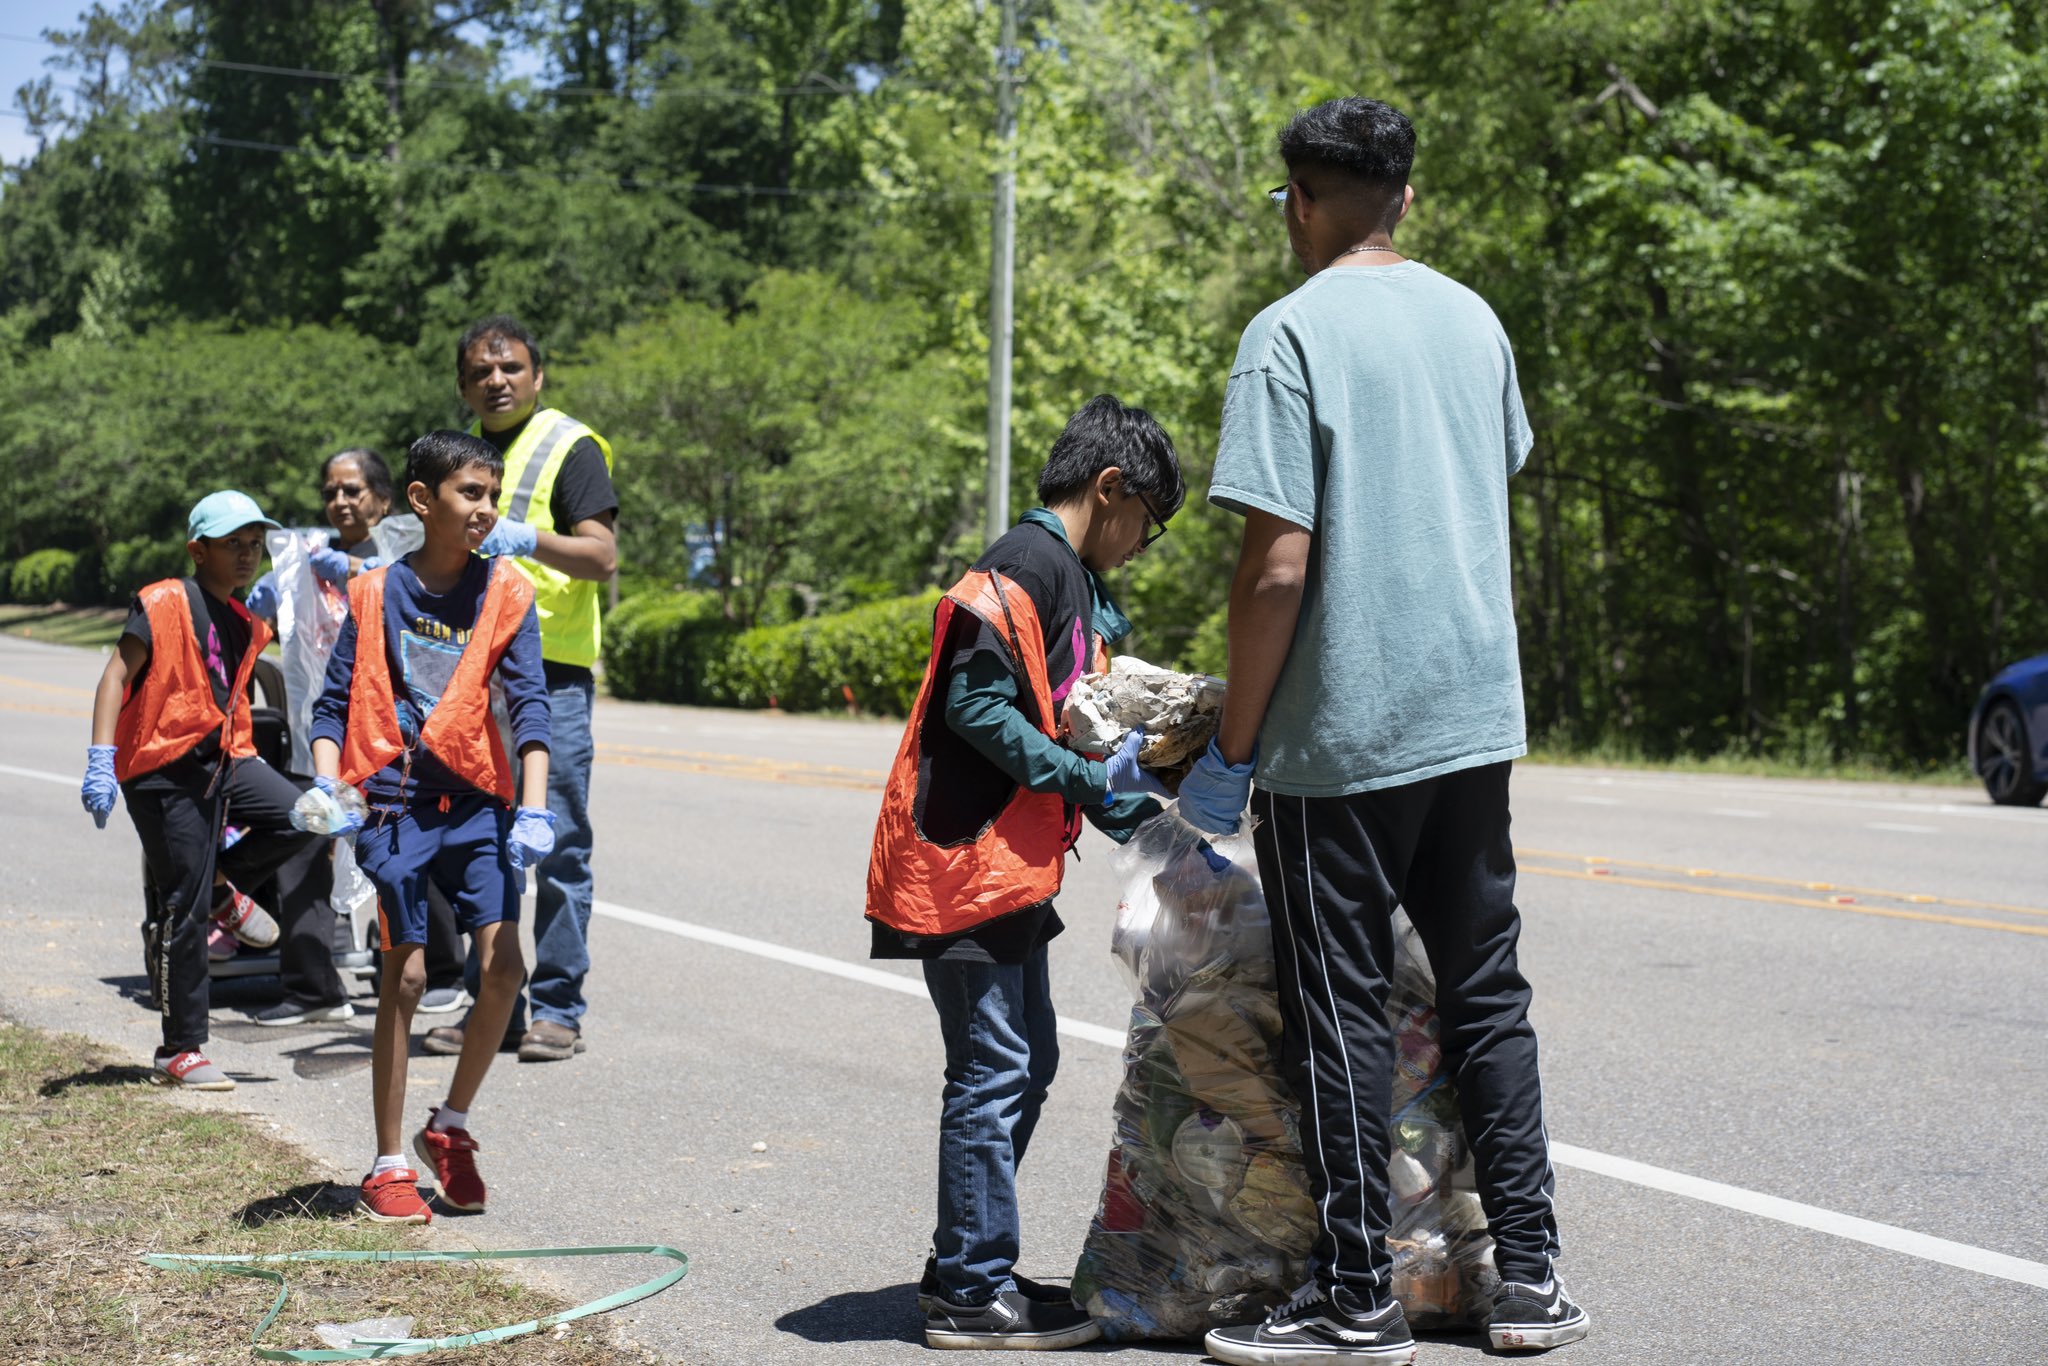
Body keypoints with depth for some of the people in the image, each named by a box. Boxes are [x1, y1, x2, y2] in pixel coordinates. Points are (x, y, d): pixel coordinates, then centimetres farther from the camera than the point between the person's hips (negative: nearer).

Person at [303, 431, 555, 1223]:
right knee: (405, 975, -2)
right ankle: (389, 1167, 9)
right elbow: (335, 702, 3)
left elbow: (528, 705, -4)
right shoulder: (375, 594, 1)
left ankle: (450, 1126, 13)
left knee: (503, 963, -10)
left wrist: (534, 808, -14)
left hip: (474, 799, 1)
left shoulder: (506, 593, 2)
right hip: (392, 801, -1)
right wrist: (327, 785, -12)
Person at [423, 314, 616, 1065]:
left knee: (558, 842, -4)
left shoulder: (569, 446, -2)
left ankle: (557, 1008, 2)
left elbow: (602, 556, -12)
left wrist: (527, 538, -26)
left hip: (552, 671, -7)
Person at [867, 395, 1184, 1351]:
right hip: (964, 860, -11)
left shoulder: (1074, 583, 18)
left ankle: (968, 1268, 23)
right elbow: (974, 702, -22)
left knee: (1025, 1062, 15)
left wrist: (1115, 799, 4)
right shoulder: (1027, 564, -14)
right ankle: (973, 1291, 3)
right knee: (995, 1068, -5)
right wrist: (1087, 780, -21)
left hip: (1011, 863, 11)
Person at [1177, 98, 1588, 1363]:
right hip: (1475, 714, 6)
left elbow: (1278, 567, -16)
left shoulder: (1292, 333, -11)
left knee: (1343, 1017, 3)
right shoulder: (1476, 320, 10)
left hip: (1340, 735, -6)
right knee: (1487, 994, 14)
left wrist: (1232, 752, -9)